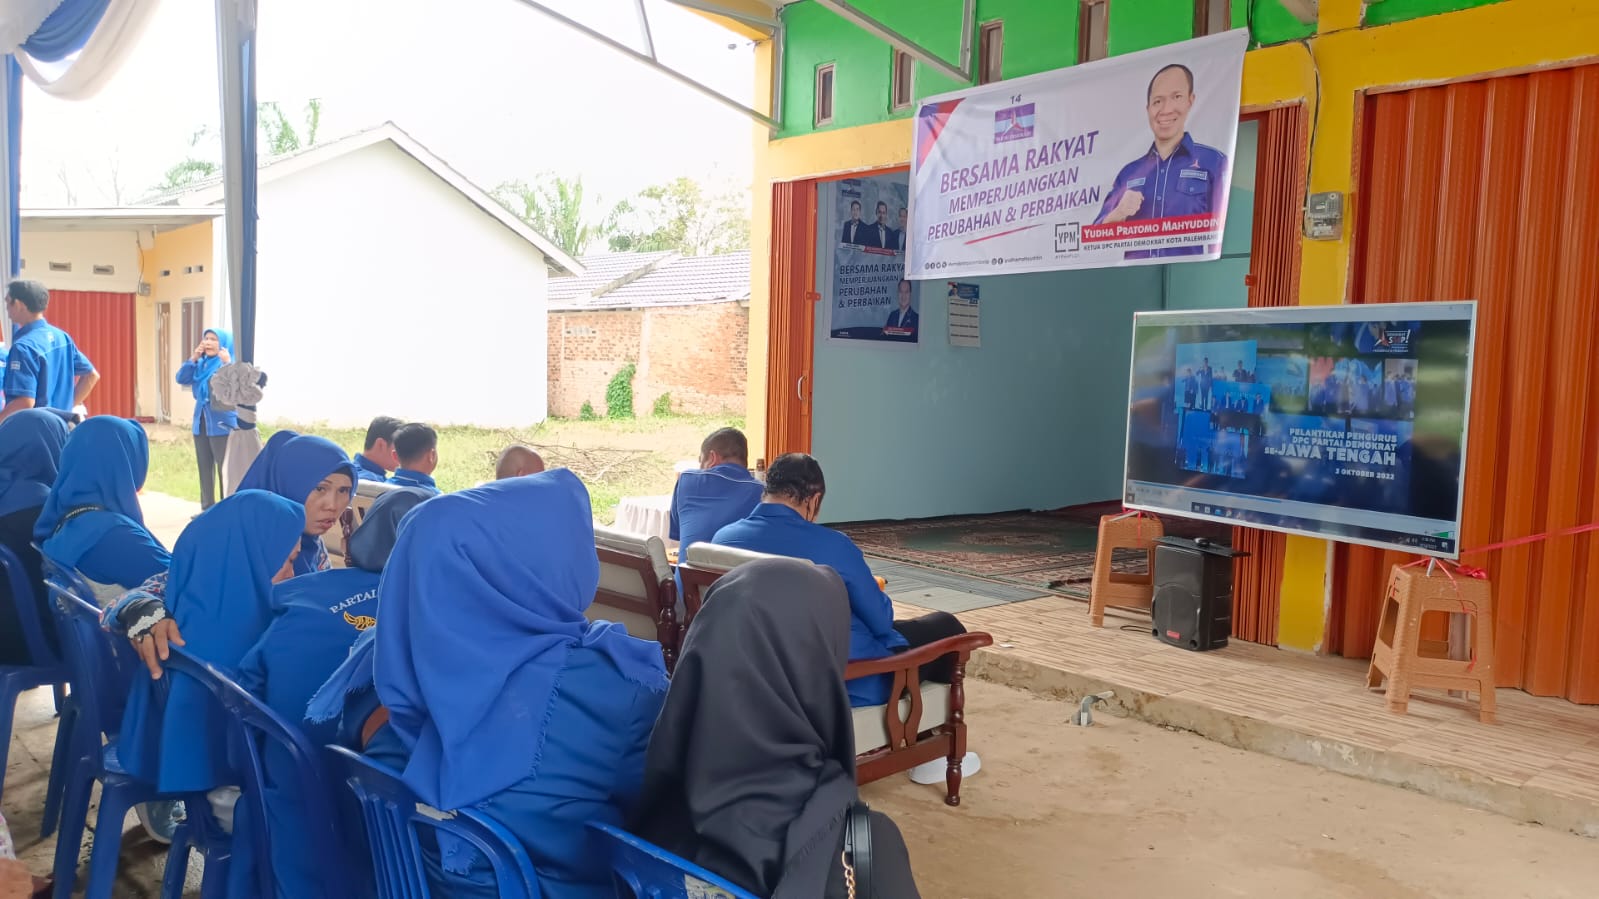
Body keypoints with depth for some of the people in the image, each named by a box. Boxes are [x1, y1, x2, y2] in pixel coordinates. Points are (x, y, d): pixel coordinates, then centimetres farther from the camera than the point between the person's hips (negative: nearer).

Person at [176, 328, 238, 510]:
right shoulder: (201, 364, 12)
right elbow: (181, 379, 3)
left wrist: (227, 363, -35)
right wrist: (193, 358, -5)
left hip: (222, 424, -7)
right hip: (201, 422, 7)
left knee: (225, 469, -7)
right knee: (205, 467, 12)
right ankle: (207, 508, 21)